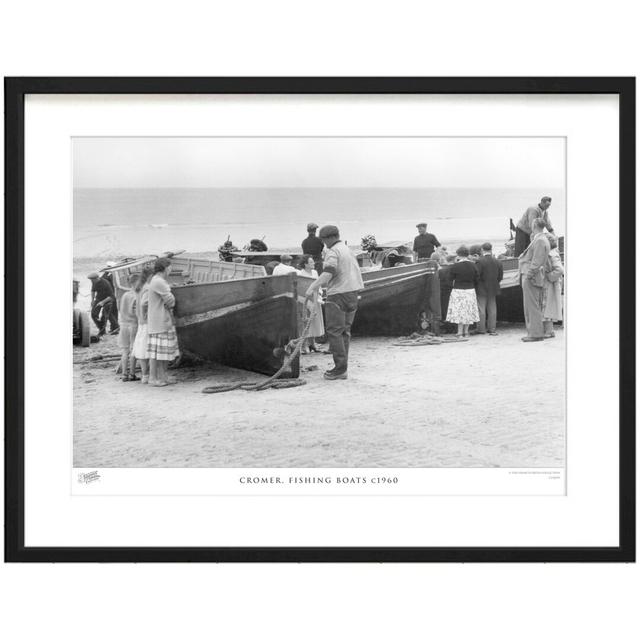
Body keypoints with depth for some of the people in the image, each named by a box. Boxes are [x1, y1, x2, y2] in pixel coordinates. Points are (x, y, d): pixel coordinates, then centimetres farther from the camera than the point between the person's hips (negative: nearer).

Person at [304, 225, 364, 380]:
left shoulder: (332, 252, -9)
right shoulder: (348, 249, 20)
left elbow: (328, 273, -23)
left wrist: (312, 287, -29)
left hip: (338, 294, -9)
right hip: (352, 292, 9)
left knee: (334, 331, -6)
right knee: (345, 331, 10)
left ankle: (340, 368, -10)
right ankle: (342, 369, 11)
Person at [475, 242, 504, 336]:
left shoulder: (480, 261, -16)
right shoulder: (498, 262, 2)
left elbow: (477, 275, -17)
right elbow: (500, 276, 6)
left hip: (482, 289, -5)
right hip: (493, 289, 5)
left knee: (481, 308, 1)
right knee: (492, 308, 10)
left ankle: (481, 329, 1)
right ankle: (492, 329, 11)